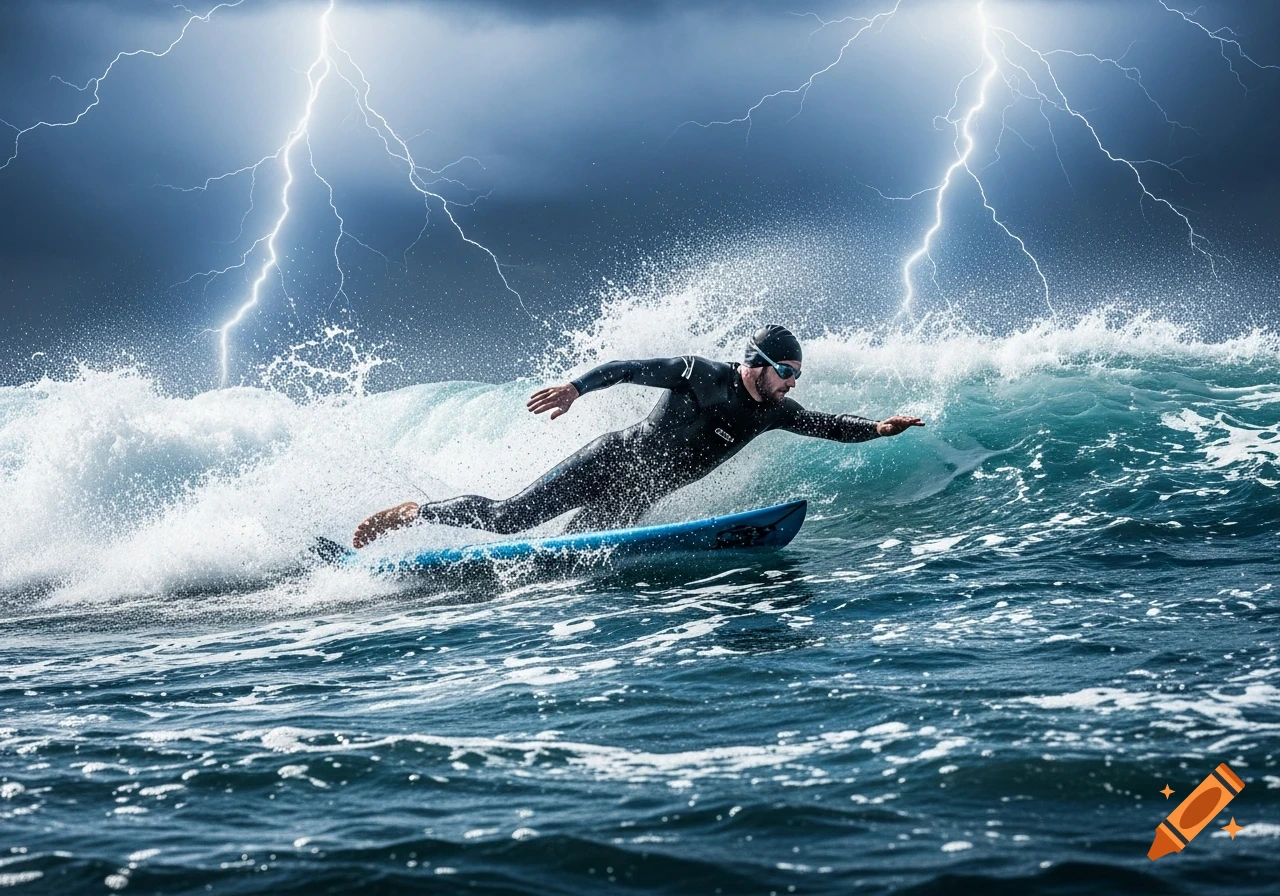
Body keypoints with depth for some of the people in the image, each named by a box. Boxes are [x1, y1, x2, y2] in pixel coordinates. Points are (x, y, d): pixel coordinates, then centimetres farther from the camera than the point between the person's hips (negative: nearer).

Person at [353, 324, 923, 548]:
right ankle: (416, 512, 7)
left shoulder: (772, 413, 0)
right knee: (510, 518, -12)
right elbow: (628, 369, -15)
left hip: (635, 498, 6)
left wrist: (879, 428, -17)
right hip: (610, 460, -6)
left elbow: (826, 425, -1)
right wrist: (577, 388, -25)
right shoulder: (700, 374, -16)